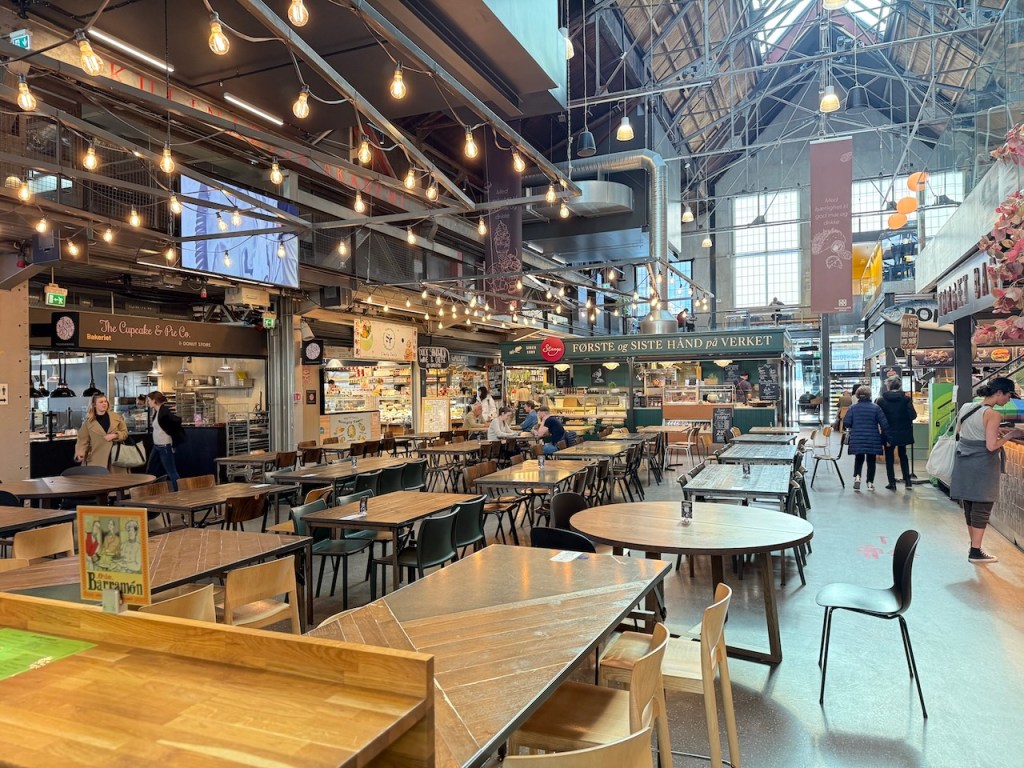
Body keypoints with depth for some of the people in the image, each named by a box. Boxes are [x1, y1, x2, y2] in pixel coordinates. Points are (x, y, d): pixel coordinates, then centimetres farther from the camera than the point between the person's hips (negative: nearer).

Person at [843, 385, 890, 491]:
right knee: (871, 460, 11)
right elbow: (884, 424, -7)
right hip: (872, 440, -1)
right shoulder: (875, 408, -5)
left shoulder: (853, 408, -4)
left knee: (859, 459, 15)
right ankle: (870, 483, 12)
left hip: (857, 439, 1)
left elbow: (846, 423, -6)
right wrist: (885, 437, 2)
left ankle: (857, 476, -9)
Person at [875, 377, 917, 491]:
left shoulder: (881, 400, -10)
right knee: (903, 456, 19)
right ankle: (907, 481, 17)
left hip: (889, 434, -2)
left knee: (889, 457, 10)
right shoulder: (906, 399, -9)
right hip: (903, 433, 2)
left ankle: (892, 482, 8)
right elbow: (913, 415, -12)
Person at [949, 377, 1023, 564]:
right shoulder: (992, 415, -17)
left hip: (964, 463, 8)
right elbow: (991, 446, -20)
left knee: (969, 507, 15)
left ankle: (974, 546, 26)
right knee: (982, 509, 2)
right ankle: (975, 552, 8)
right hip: (982, 466, -8)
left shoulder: (966, 407, 5)